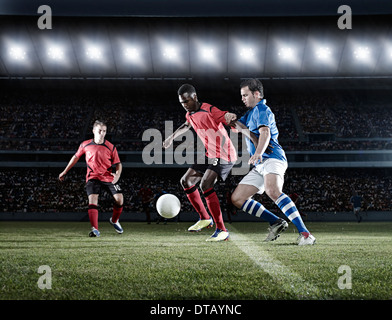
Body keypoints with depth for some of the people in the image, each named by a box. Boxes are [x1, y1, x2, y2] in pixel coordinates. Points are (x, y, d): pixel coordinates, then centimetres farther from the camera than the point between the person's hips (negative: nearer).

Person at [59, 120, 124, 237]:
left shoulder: (111, 147, -5)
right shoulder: (85, 145, -1)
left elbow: (118, 164, 0)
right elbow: (75, 157, 14)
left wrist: (117, 175, -21)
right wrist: (64, 172, 19)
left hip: (109, 177, 1)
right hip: (93, 177, -1)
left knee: (119, 199, -9)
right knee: (92, 199, -20)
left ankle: (114, 221, 20)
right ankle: (95, 229, -24)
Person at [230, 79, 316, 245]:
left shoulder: (261, 109, -2)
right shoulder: (251, 113, 28)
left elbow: (265, 132, -21)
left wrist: (258, 153, -38)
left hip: (272, 158, -10)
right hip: (259, 165, 10)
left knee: (272, 191, -36)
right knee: (237, 199, 2)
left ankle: (305, 234, -41)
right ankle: (276, 223, 2)